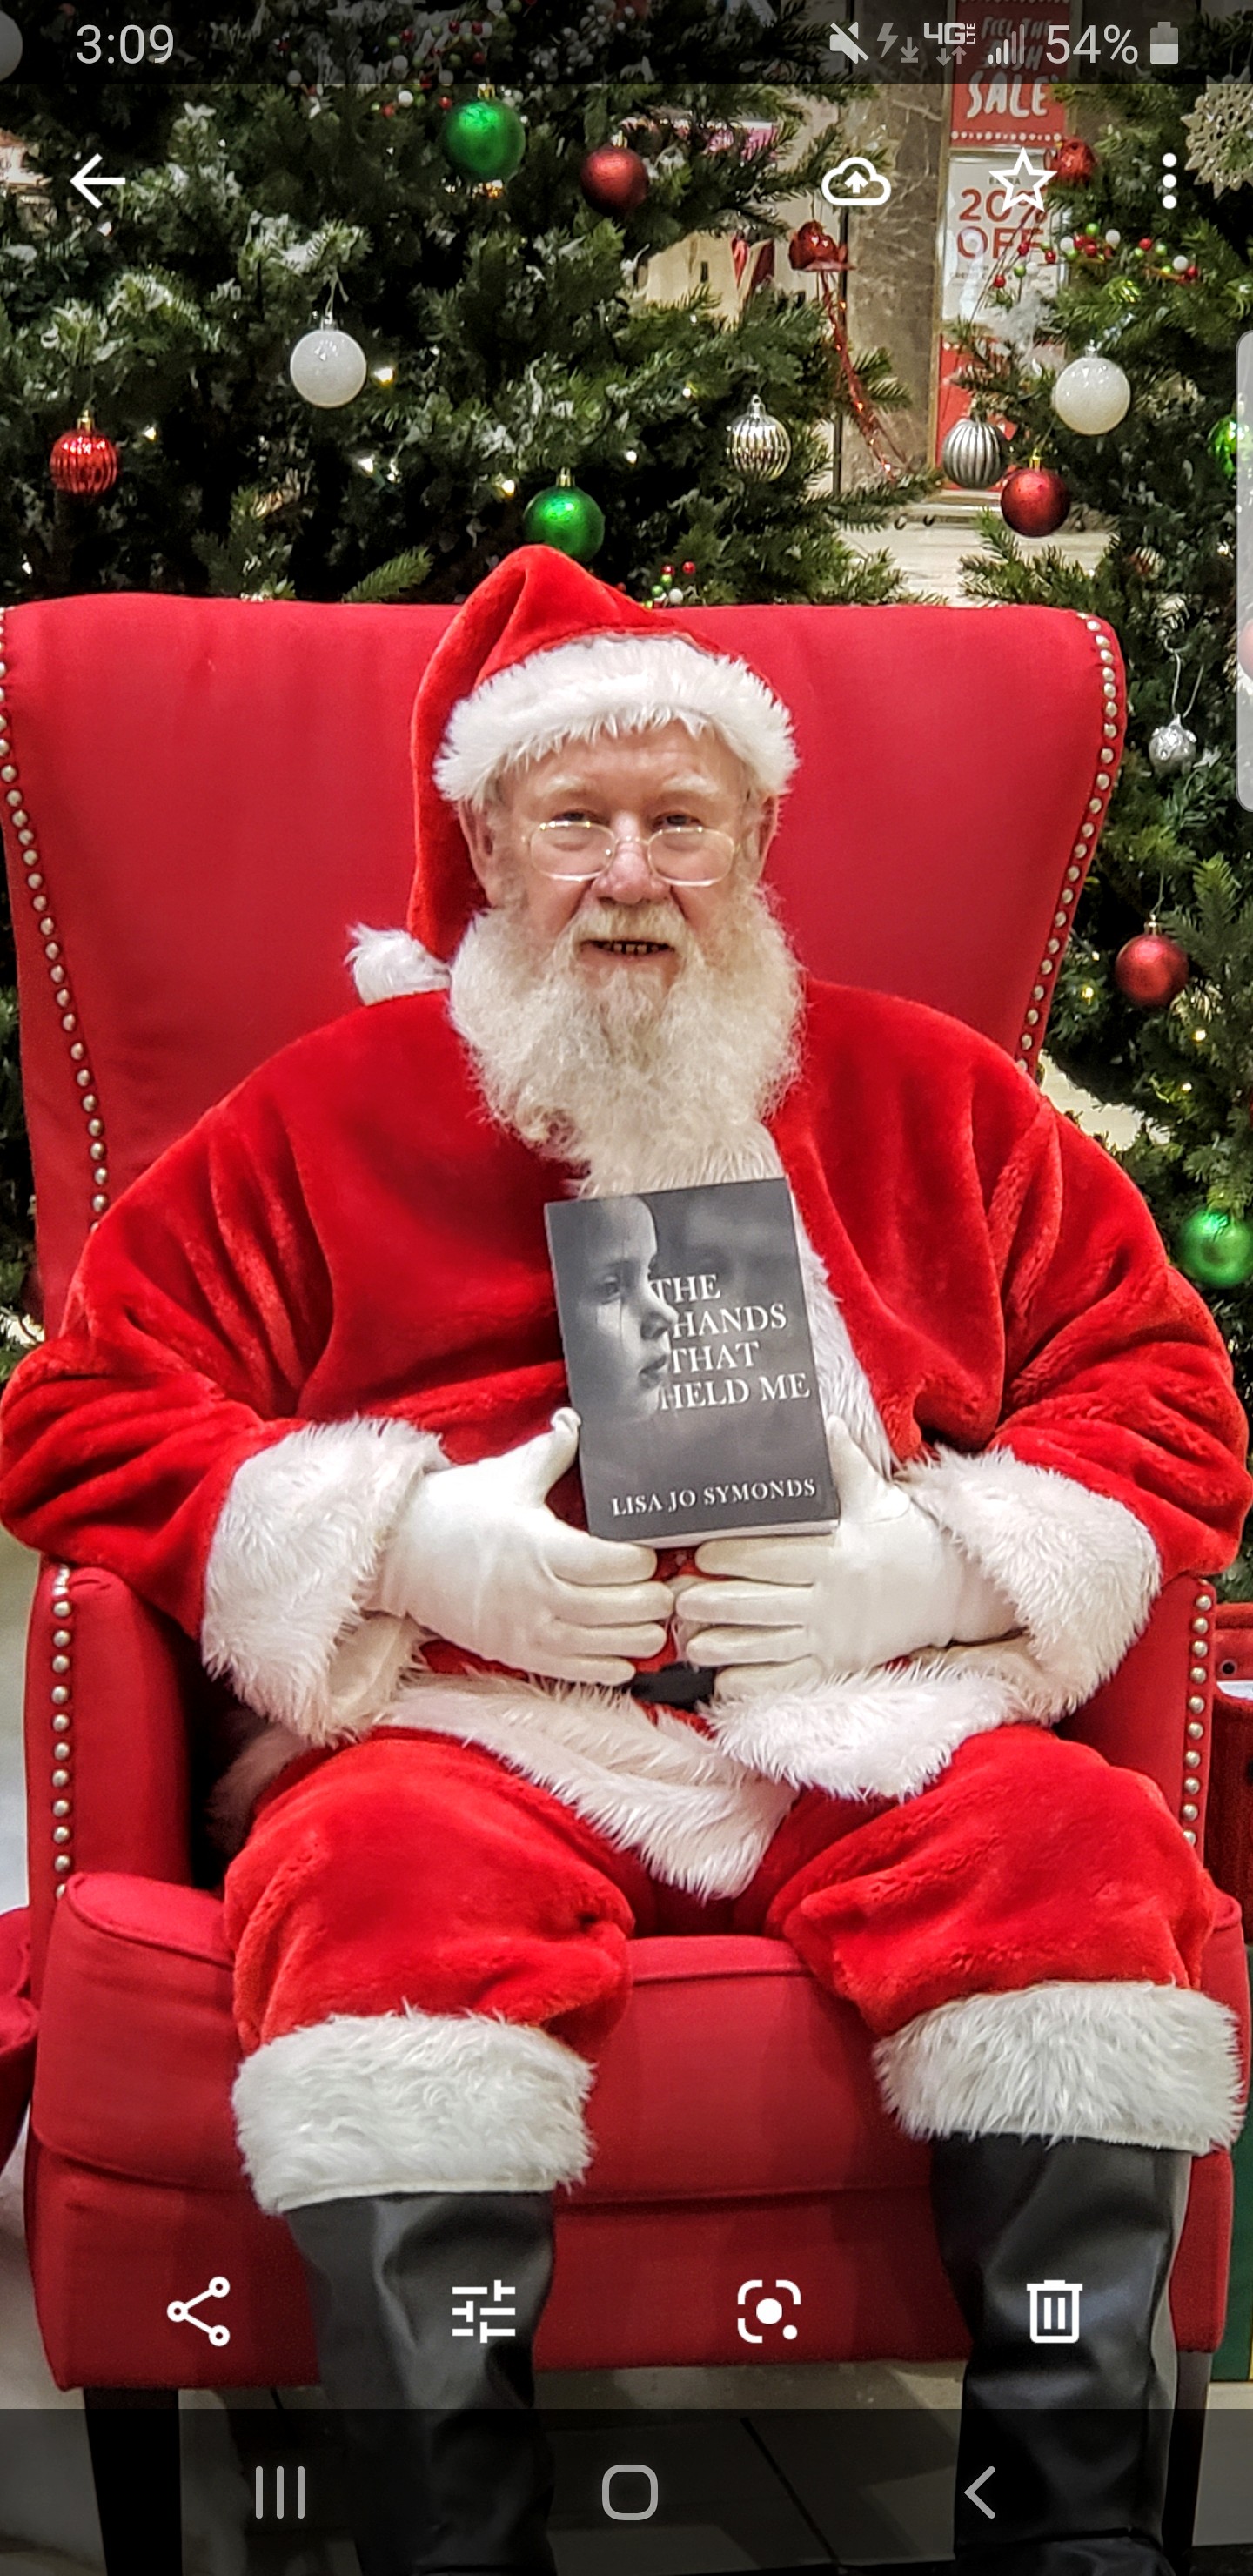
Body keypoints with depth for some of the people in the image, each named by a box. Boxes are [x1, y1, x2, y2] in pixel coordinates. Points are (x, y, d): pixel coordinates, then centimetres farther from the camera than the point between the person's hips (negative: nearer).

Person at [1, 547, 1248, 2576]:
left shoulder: (931, 1096, 18)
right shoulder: (332, 1114, 14)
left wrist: (944, 1563, -4)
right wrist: (405, 1544, -7)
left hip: (869, 1723, 1)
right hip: (475, 1721, -1)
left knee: (1078, 1843, -30)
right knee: (384, 1880, -35)